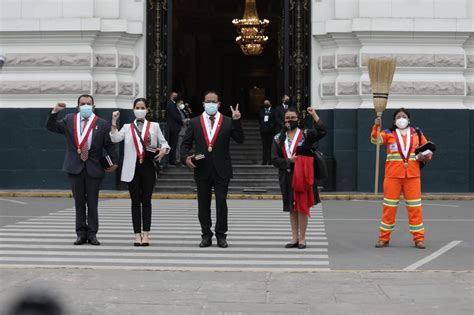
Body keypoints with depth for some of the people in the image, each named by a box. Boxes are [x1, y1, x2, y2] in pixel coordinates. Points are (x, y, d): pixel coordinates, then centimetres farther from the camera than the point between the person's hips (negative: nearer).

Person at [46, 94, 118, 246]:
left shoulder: (102, 124, 2)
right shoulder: (69, 120, 7)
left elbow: (109, 145, 2)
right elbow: (51, 127, 8)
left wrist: (114, 162, -3)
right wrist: (55, 112, -7)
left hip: (94, 168, -2)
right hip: (75, 167, 2)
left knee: (92, 203, 2)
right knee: (79, 202, 6)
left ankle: (92, 234, 8)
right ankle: (81, 234, 11)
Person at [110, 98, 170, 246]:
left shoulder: (154, 126, 9)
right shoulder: (127, 127, 9)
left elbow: (164, 143, 7)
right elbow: (115, 138, -6)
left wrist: (163, 151, -14)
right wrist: (114, 121, -13)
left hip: (148, 167, 0)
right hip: (133, 168, 0)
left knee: (146, 200, 1)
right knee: (135, 201, 3)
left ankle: (146, 234, 3)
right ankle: (137, 234, 4)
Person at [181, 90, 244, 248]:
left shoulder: (228, 122, 3)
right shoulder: (194, 122, 7)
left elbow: (240, 140, -7)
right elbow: (185, 144, 8)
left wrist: (237, 121, -18)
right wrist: (185, 157, -10)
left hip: (221, 170, -1)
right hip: (202, 170, 1)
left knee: (221, 204, 1)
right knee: (203, 205, 7)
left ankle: (221, 235, 11)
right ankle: (206, 235, 17)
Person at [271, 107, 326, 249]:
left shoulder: (305, 134, -1)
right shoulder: (278, 139, 7)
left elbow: (322, 132, -18)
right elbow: (274, 159, 2)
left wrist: (314, 115, -19)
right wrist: (289, 161, -13)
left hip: (302, 177, -3)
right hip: (287, 177, 3)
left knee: (302, 206, -2)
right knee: (292, 207, 10)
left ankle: (302, 238, 5)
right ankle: (294, 238, 18)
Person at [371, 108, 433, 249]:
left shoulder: (417, 134, 9)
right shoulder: (389, 134, 4)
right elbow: (375, 139, -13)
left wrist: (425, 157, -5)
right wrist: (376, 126, -29)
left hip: (412, 175, 1)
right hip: (393, 175, -1)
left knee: (415, 207, 2)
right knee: (389, 206, 4)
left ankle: (419, 238, 10)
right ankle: (384, 238, 13)